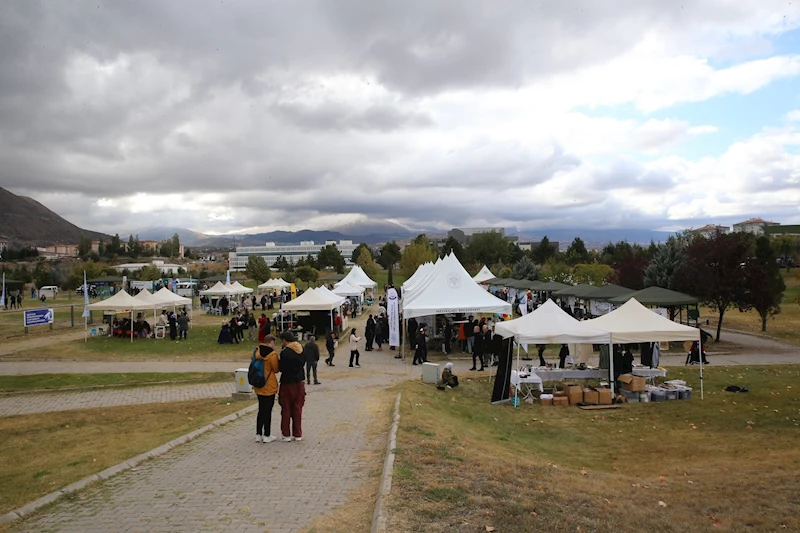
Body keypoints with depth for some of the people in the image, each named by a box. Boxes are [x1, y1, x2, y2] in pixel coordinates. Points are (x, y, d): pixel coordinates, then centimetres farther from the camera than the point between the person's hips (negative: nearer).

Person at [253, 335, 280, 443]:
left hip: (258, 386, 6)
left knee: (261, 410, 17)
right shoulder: (272, 354, -17)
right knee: (268, 411, 4)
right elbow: (276, 369, -9)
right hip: (269, 386, -6)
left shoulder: (256, 351, 2)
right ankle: (267, 435, 12)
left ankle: (258, 435, 21)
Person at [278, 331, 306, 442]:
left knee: (286, 409, 8)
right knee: (297, 409, 12)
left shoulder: (284, 352, -19)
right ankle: (298, 434, 17)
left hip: (287, 383, -5)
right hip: (300, 382, 5)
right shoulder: (302, 350, 1)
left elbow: (281, 368, -15)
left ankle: (286, 435, 14)